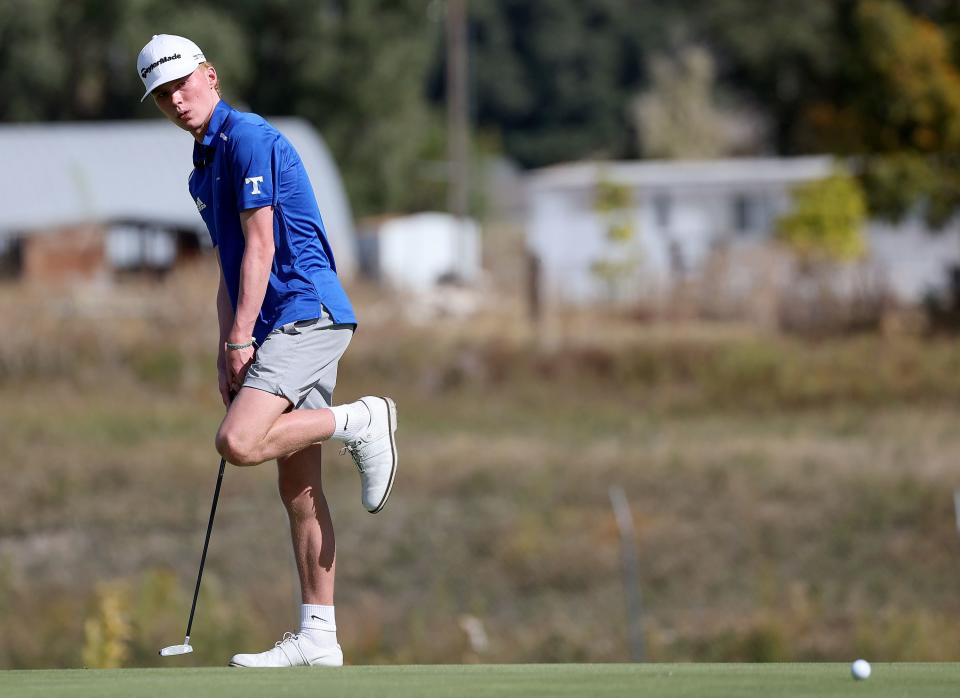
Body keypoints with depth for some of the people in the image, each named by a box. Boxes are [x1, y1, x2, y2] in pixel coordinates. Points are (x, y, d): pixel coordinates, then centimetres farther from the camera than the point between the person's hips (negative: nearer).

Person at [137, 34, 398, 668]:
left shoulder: (247, 137, -8)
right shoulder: (204, 167, 21)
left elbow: (261, 245, -14)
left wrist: (241, 338, -15)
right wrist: (228, 353, 15)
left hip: (306, 313, -10)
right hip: (282, 330, 10)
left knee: (239, 443, -26)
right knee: (298, 485, 6)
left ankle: (361, 422, -8)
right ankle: (318, 637, 6)